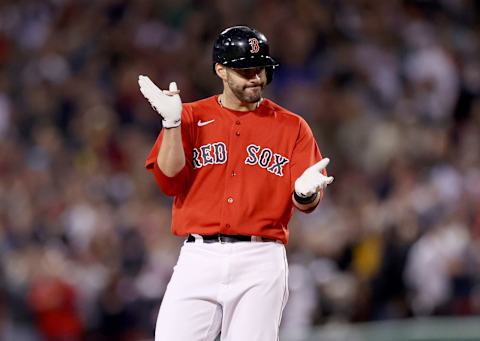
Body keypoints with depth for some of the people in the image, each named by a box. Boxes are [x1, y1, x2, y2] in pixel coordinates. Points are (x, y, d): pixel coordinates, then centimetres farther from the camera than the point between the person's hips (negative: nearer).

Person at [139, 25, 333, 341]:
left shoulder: (292, 126, 9)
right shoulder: (191, 117, 9)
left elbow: (307, 204, 3)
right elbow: (169, 182, -2)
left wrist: (306, 191, -22)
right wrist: (172, 122, -13)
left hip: (261, 264, 0)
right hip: (199, 258, 0)